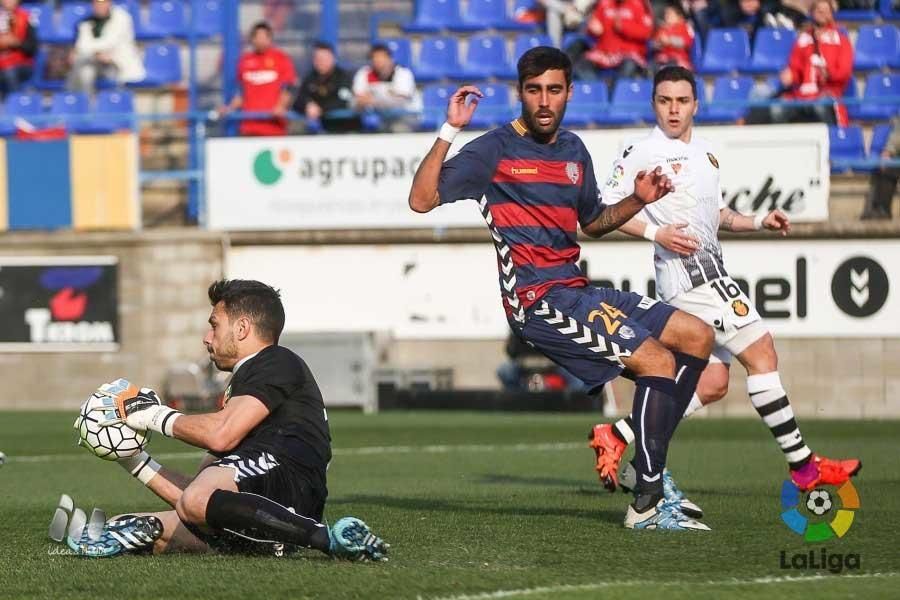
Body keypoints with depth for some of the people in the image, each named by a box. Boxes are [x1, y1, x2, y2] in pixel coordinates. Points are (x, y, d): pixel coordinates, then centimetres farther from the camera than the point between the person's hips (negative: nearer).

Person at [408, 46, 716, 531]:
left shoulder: (573, 151, 15)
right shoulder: (495, 150, -6)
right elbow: (422, 200, -14)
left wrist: (637, 200, 11)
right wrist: (450, 130, -23)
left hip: (575, 290, 9)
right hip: (537, 299, -9)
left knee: (697, 337, 8)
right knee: (658, 360, -19)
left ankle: (646, 459, 8)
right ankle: (647, 505, -16)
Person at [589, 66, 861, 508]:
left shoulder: (705, 154, 19)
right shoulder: (644, 152, -5)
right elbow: (605, 209, -8)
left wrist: (759, 221, 14)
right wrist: (655, 232, -18)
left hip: (707, 269, 9)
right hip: (687, 268, -9)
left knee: (712, 381, 5)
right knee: (760, 350, -11)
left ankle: (616, 436, 6)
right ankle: (803, 465, -8)